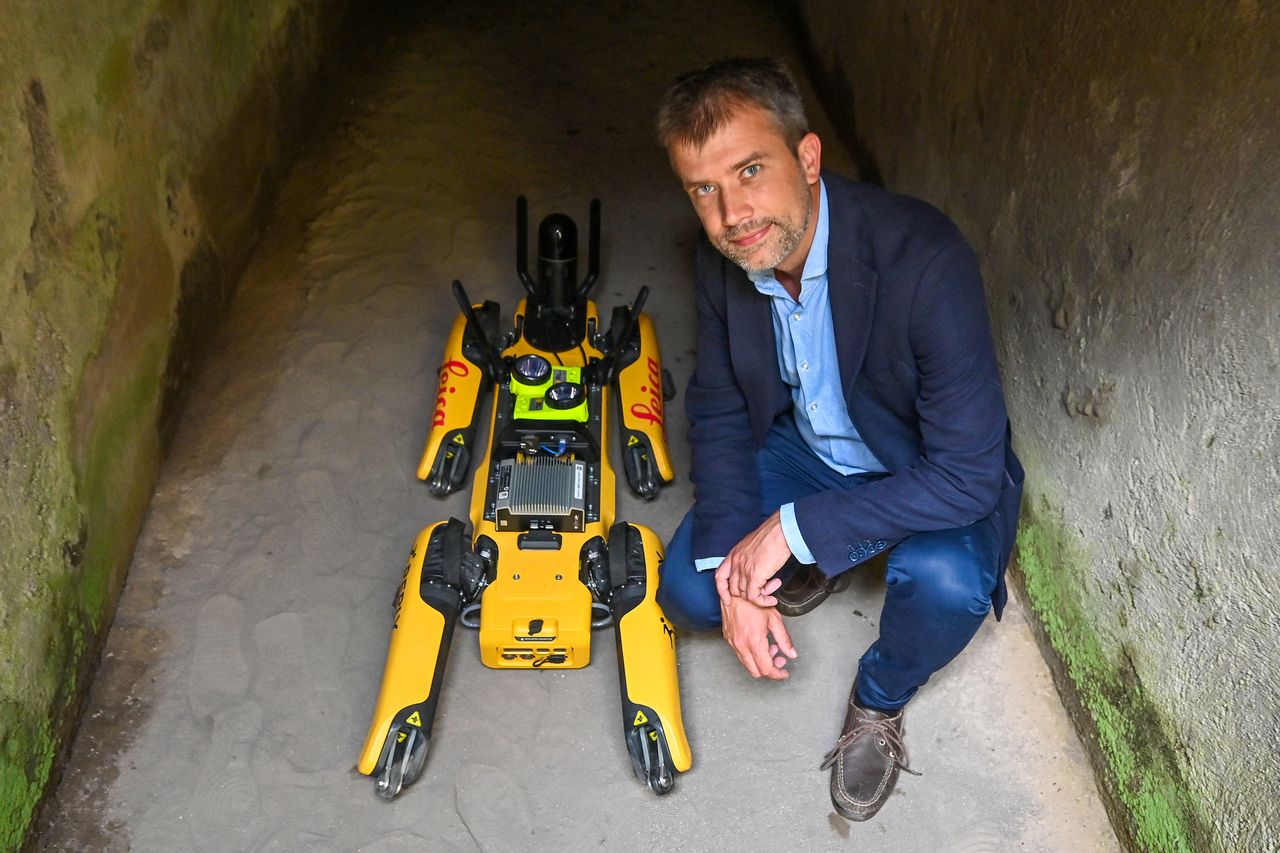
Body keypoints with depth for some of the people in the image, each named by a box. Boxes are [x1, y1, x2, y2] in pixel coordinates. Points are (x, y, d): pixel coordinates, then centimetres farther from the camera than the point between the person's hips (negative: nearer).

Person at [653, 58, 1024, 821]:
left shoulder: (925, 260, -37)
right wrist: (736, 572, -17)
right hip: (804, 449, 5)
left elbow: (968, 474, -35)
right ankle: (824, 562, 21)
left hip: (924, 479, -4)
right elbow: (719, 413, -5)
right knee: (688, 591, -11)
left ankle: (881, 701, 1)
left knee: (946, 583, -35)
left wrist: (795, 525, -31)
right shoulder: (724, 258, -17)